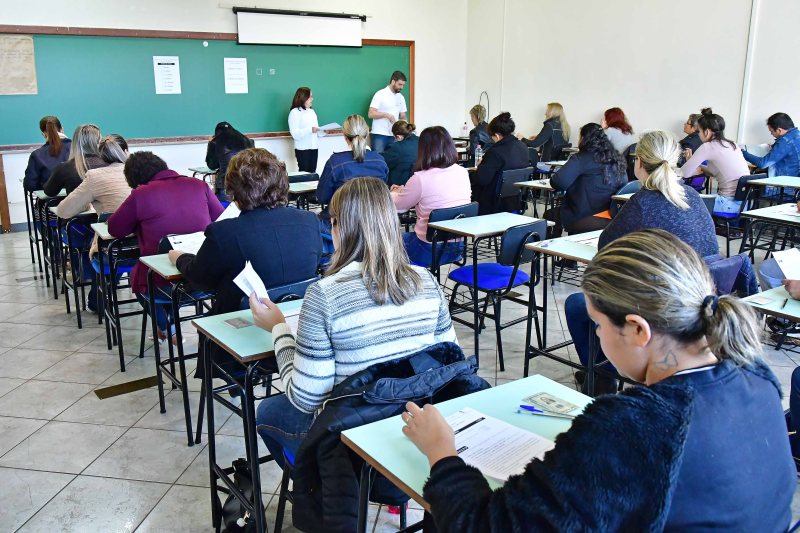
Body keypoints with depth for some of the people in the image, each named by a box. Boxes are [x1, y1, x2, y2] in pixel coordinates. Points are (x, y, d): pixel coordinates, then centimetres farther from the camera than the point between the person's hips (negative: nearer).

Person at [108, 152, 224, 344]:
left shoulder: (140, 194, -6)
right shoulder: (199, 185, 2)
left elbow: (115, 229, 4)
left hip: (164, 285, -4)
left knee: (136, 275, 32)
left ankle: (167, 330, 40)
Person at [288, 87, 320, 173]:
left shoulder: (311, 111, 17)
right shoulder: (295, 112, -6)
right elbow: (295, 133, -15)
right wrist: (310, 130, -27)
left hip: (313, 147, 6)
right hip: (302, 149, -6)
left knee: (312, 172, 3)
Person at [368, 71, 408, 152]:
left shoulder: (401, 97, 14)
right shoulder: (380, 94, -3)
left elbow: (403, 116, 19)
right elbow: (371, 114, -8)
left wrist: (404, 121, -5)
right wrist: (386, 115, -21)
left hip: (394, 135, 5)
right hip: (379, 134, -5)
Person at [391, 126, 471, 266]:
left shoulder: (420, 179, -20)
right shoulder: (463, 173, -1)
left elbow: (397, 206, -4)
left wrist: (395, 192, 20)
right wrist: (403, 191, 24)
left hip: (429, 251, -6)